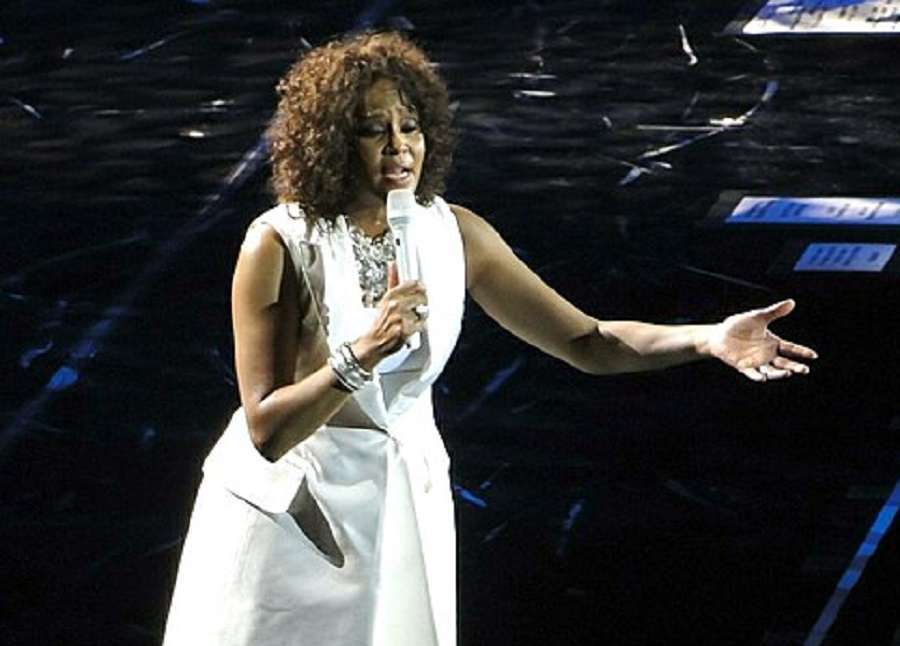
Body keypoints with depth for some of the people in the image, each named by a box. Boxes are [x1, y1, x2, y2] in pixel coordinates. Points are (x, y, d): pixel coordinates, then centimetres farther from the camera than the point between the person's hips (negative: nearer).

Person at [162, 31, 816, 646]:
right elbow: (266, 431, -21)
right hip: (289, 501, -3)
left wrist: (707, 338, -20)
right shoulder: (281, 244, -19)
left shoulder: (454, 234, -7)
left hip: (403, 498, 3)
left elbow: (588, 342, -5)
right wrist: (364, 353, -34)